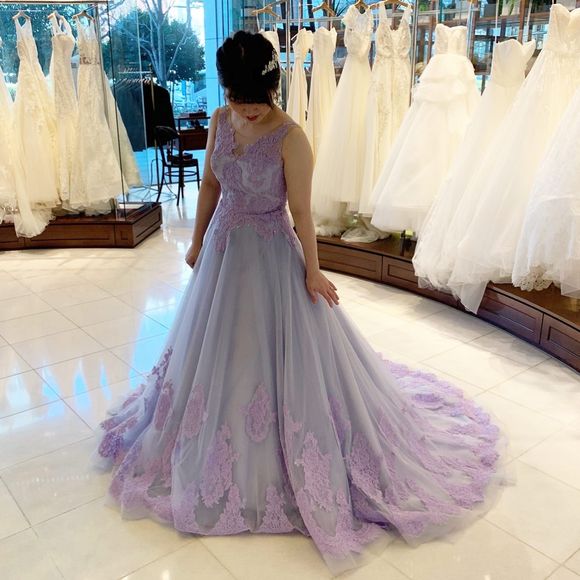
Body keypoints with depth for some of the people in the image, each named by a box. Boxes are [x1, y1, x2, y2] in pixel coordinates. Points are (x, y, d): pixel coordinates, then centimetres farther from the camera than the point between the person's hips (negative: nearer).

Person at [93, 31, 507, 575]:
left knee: (276, 349, 5)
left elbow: (301, 212, -15)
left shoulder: (290, 138, -20)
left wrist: (312, 271, -9)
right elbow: (210, 184, 9)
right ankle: (218, 444, 46)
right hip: (223, 247, 7)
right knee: (216, 345, 20)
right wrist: (197, 241, 15)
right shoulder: (221, 120, -2)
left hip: (269, 255, -6)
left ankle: (287, 457, 28)